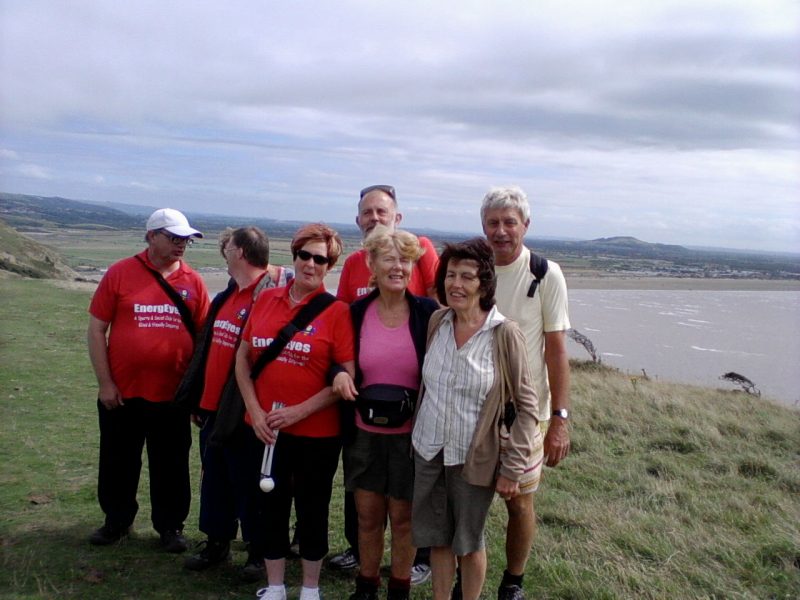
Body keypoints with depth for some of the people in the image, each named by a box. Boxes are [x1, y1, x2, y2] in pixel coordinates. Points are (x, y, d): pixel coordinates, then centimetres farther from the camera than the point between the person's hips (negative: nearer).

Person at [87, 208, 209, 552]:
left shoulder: (192, 281, 1)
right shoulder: (120, 274, -4)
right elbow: (96, 330, -3)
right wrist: (105, 383, -7)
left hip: (172, 395, 1)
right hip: (122, 394, 0)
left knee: (171, 466, 12)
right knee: (118, 462, 16)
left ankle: (170, 526, 29)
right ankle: (117, 520, 37)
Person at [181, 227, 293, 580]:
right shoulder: (225, 297, 11)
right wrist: (198, 398, 17)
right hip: (212, 408, 8)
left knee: (248, 484, 5)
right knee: (214, 479, 18)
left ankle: (259, 552, 20)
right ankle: (217, 543, 33)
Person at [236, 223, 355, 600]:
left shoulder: (337, 312, -9)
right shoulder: (266, 300, 3)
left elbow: (349, 376, -12)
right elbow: (243, 357, 8)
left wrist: (299, 411, -15)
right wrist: (254, 410, -3)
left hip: (317, 432, -3)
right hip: (265, 430, 4)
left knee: (312, 511, 12)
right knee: (271, 507, 16)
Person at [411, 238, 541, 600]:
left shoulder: (504, 334, -15)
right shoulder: (437, 321, -2)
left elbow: (526, 405, -11)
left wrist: (512, 469, -12)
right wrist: (420, 432, 11)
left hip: (473, 458, -4)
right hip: (427, 451, 4)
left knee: (469, 542, 14)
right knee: (437, 538, 17)